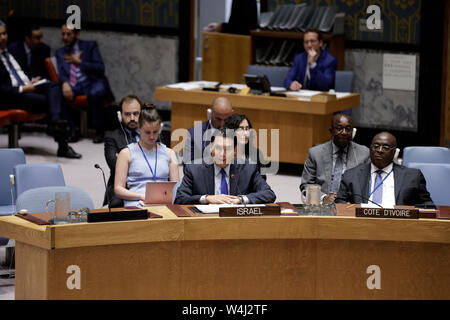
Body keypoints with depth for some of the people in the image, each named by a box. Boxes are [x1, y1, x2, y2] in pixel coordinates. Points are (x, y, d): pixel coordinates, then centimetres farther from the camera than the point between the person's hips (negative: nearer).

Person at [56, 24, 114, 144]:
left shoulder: (90, 46, 6)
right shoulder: (60, 52, 16)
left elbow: (100, 69, -4)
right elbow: (62, 73, 0)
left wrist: (79, 62, -9)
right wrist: (65, 84, -23)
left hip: (93, 82, -3)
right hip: (74, 85, 3)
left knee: (95, 93, -38)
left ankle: (99, 130, -20)